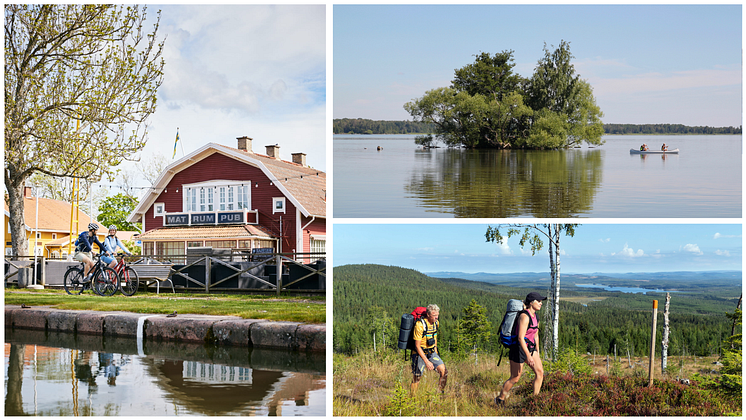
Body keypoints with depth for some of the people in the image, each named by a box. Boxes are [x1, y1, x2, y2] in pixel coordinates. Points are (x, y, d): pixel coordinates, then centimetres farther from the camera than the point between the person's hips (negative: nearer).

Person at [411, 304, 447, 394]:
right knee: (416, 379, -5)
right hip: (419, 353, -6)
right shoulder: (420, 325, -21)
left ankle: (441, 393, 3)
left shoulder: (435, 322, 1)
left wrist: (435, 352, 16)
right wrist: (427, 362, -22)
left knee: (444, 371, -9)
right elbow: (417, 346, -20)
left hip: (431, 353, 6)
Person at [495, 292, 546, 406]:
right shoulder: (524, 317, -21)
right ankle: (500, 399, 21)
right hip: (519, 349, -8)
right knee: (515, 379, 2)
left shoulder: (535, 316, 7)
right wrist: (528, 356, -27)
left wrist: (537, 352, 22)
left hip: (530, 348, 8)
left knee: (540, 372, -4)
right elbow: (520, 338, -26)